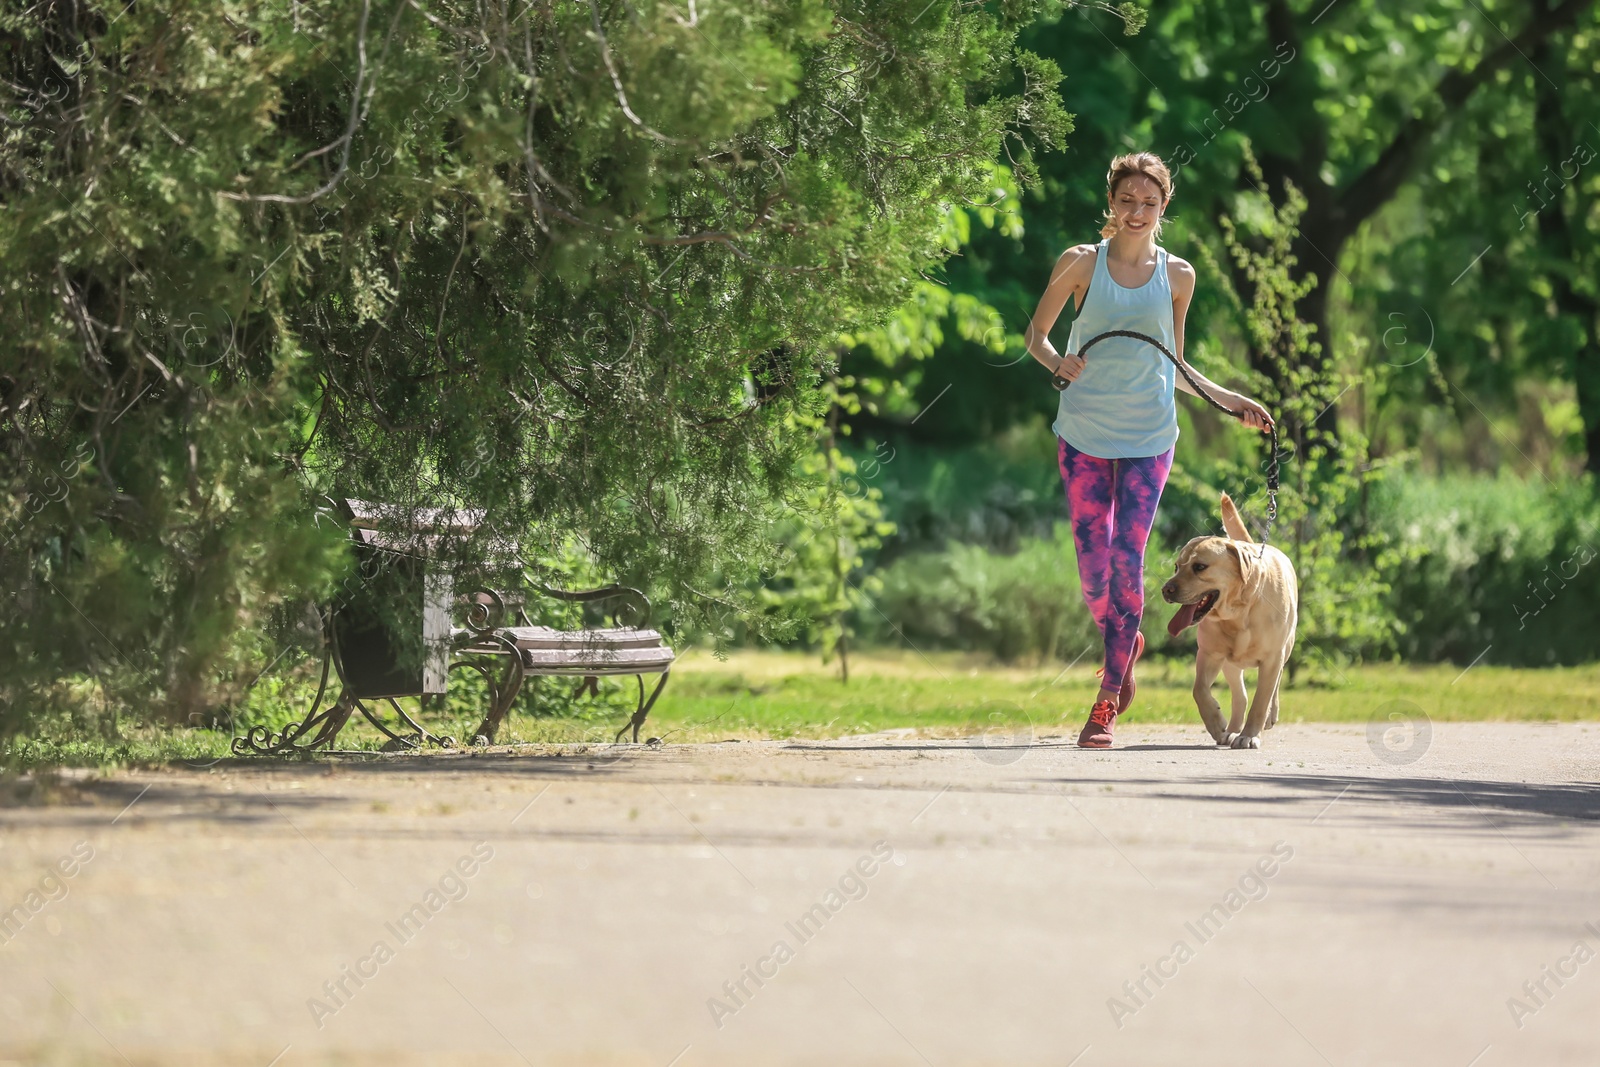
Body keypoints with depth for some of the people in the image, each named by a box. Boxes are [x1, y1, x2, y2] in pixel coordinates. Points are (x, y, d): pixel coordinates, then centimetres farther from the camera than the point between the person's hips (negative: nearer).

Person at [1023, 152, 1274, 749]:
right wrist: (1057, 362, -13)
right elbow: (1036, 334, 7)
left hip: (1148, 436, 0)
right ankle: (1123, 646, 31)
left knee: (1127, 559, -9)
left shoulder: (1176, 277, 7)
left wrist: (1225, 398, 10)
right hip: (1084, 430, 0)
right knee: (1092, 562, -2)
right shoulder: (1080, 264, 0)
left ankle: (1106, 706, -4)